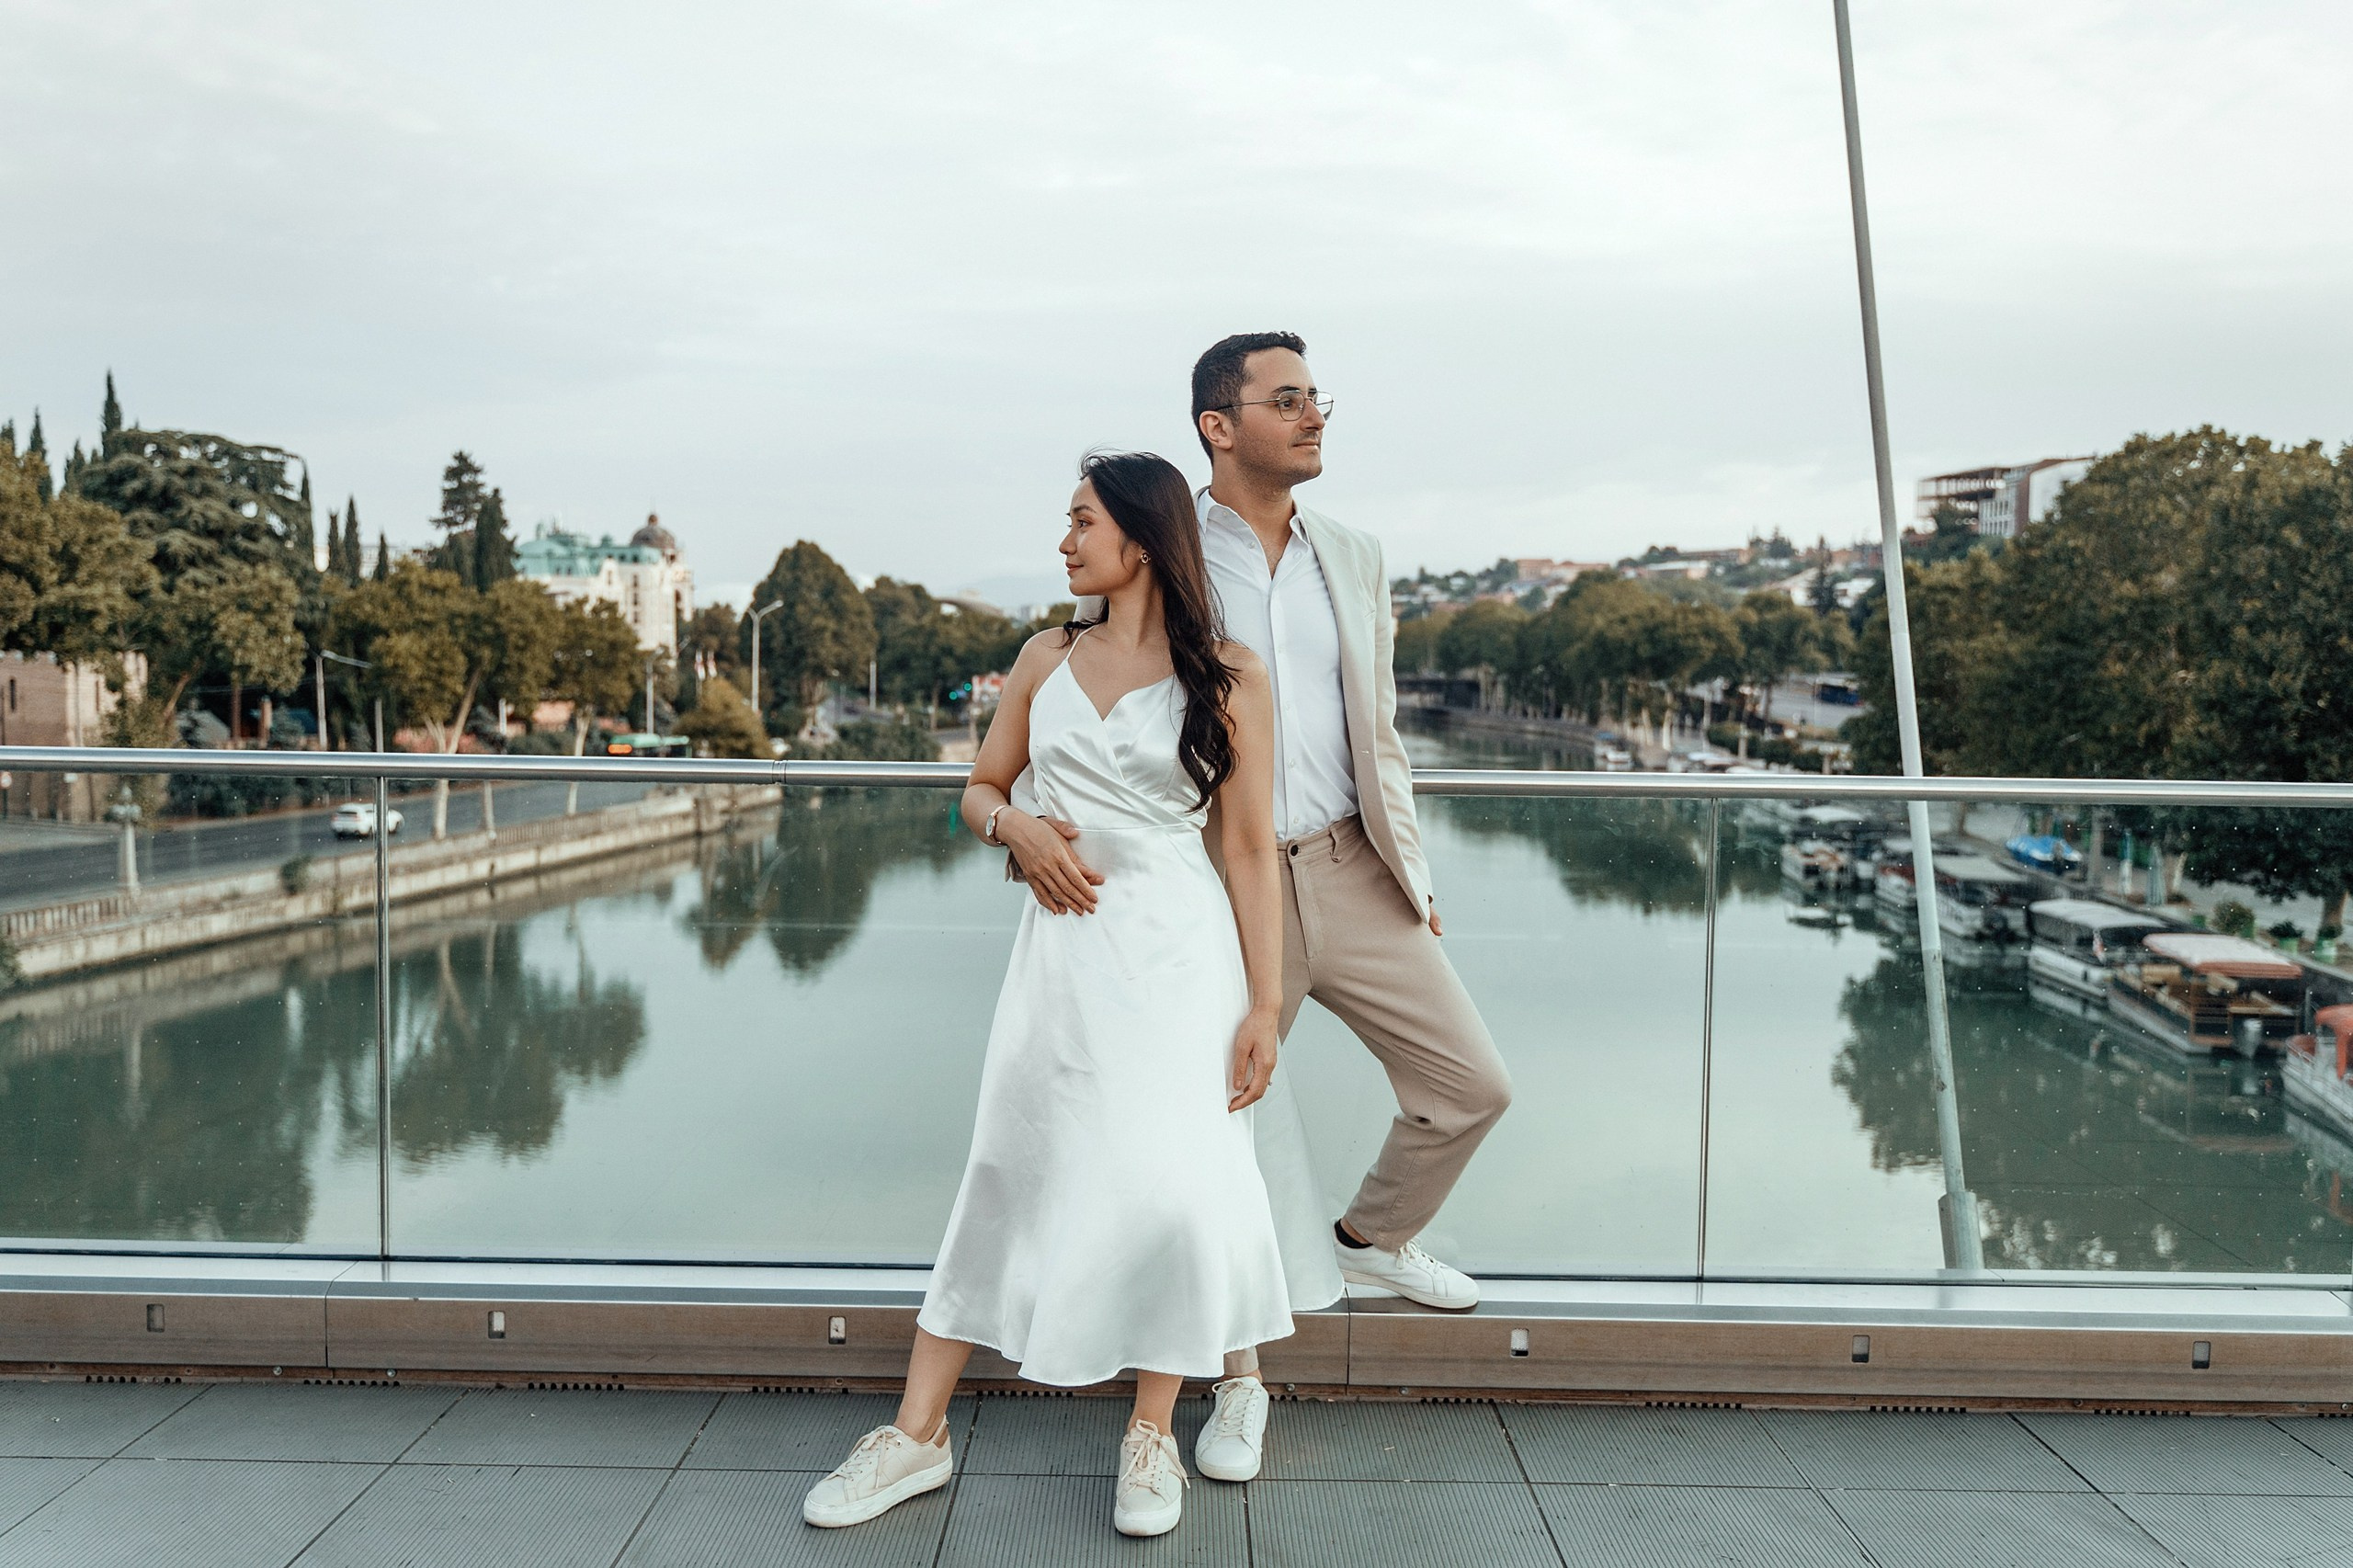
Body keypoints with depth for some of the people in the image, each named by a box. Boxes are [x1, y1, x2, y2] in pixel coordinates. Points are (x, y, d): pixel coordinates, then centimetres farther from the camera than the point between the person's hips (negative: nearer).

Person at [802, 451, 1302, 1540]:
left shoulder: (1228, 679, -1)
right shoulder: (1046, 658, 9)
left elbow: (1250, 849, -2)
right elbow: (979, 790, 17)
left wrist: (1264, 1005, -5)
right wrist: (1016, 823, -7)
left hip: (1179, 952, -3)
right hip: (1061, 949, 3)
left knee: (1172, 1183, -5)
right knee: (1008, 1176, 6)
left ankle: (1152, 1436, 16)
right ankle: (918, 1434, 16)